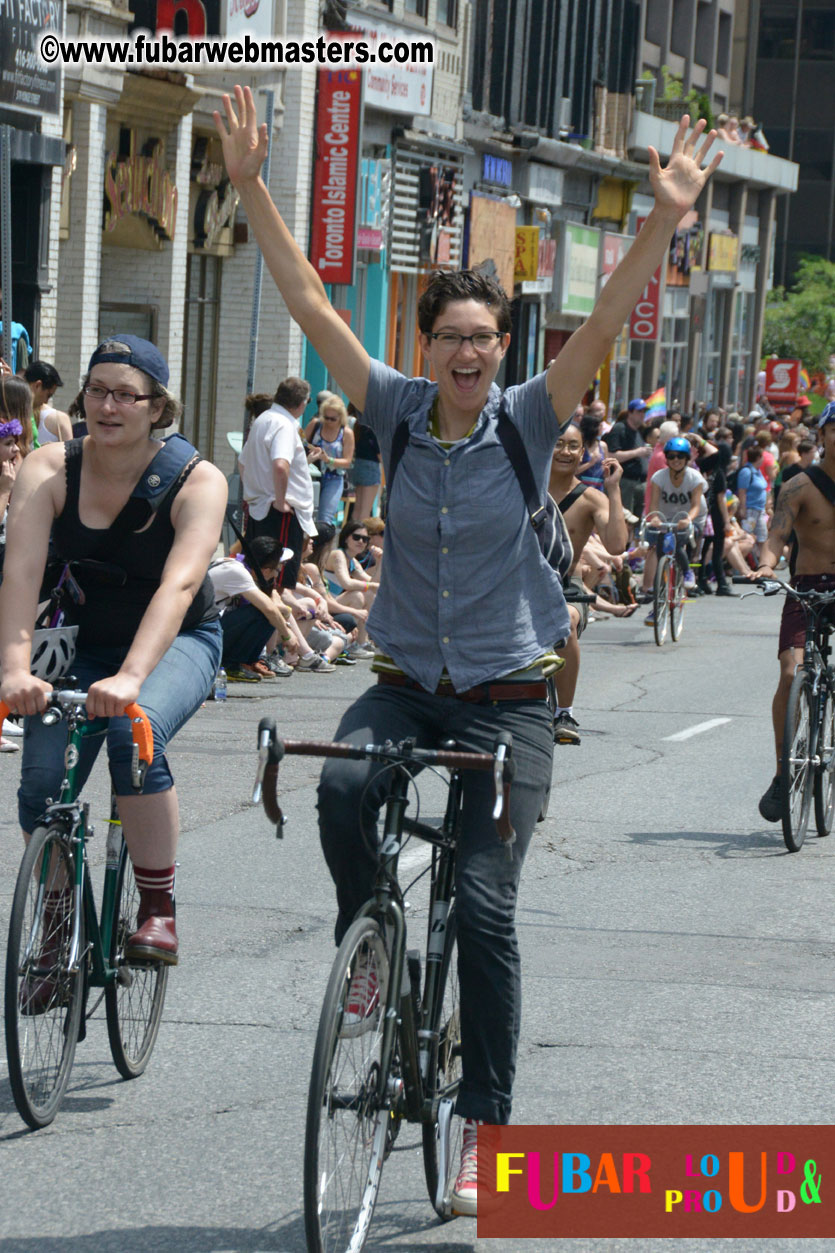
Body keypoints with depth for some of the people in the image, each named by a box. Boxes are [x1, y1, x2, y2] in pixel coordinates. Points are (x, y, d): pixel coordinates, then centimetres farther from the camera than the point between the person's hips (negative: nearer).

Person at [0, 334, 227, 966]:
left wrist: (130, 677, -50)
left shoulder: (197, 480, -20)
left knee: (135, 730, -33)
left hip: (178, 641, -3)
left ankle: (159, 909, -21)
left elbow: (179, 585, -34)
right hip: (83, 645, 3)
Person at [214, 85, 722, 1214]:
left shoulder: (528, 422, -4)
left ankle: (485, 1125, 0)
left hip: (506, 700, -2)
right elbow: (309, 303, -3)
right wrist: (251, 185, -9)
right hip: (407, 686, 2)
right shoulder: (398, 413, 1)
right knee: (342, 787, -31)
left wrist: (666, 219, -30)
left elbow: (604, 326, -16)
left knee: (484, 906, -9)